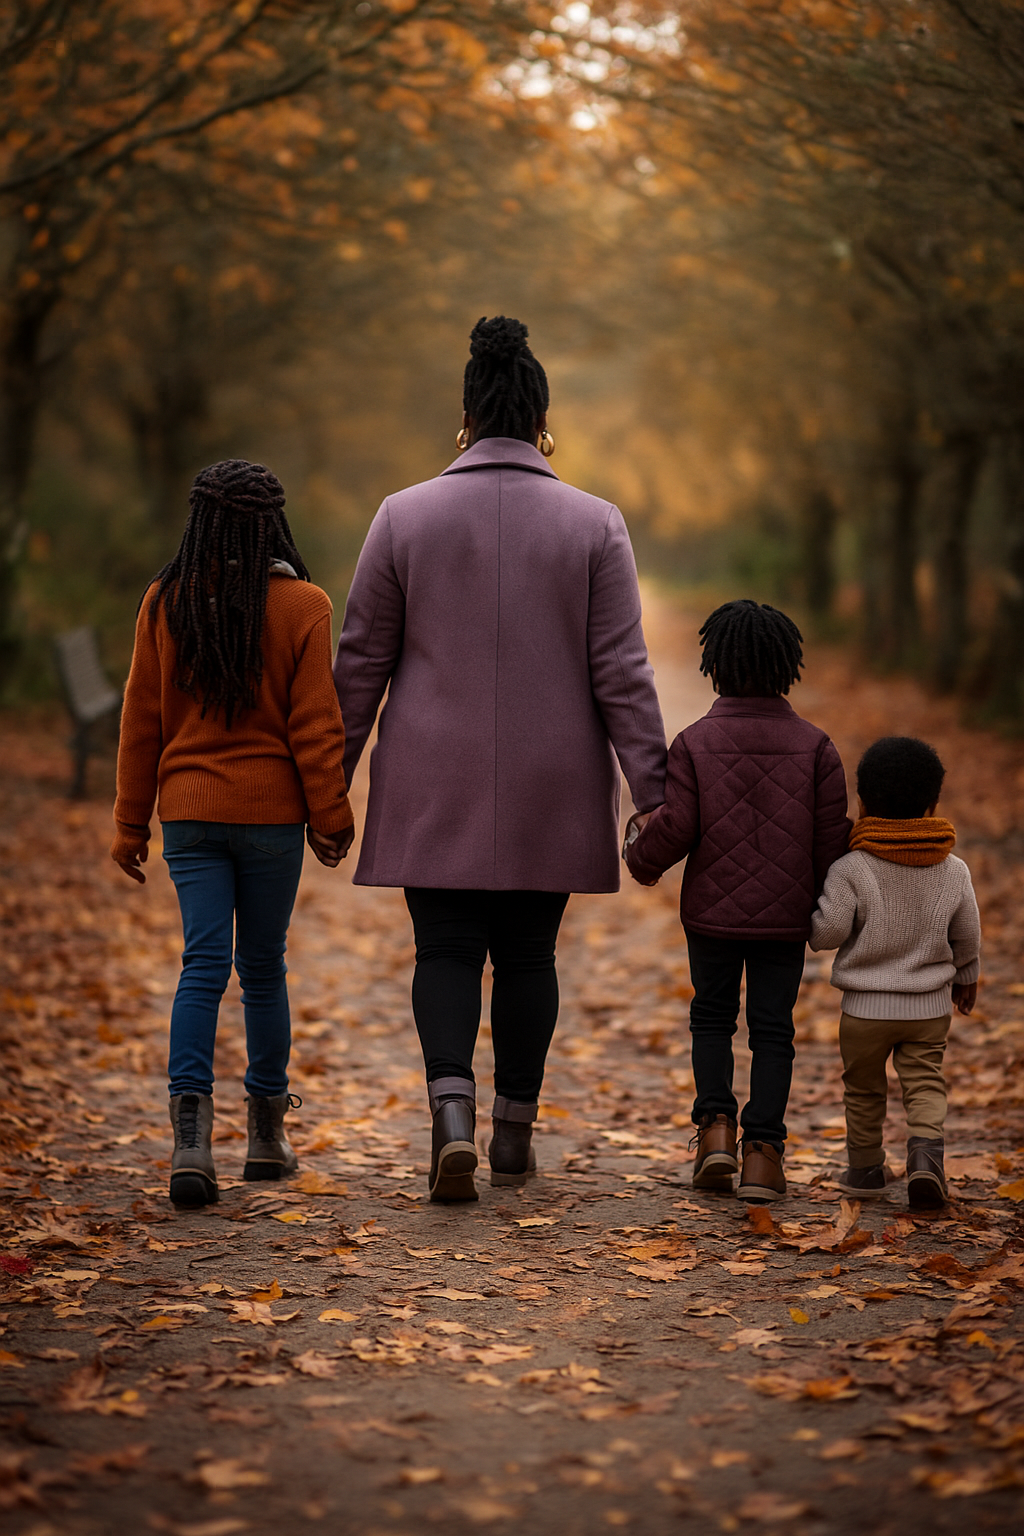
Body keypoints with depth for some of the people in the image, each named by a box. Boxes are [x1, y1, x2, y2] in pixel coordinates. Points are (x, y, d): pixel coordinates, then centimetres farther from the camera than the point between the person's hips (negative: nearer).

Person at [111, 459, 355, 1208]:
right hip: (272, 810, -1)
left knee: (203, 964, 0)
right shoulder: (301, 605, -7)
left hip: (189, 810, 1)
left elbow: (141, 720, 3)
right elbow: (315, 724, -6)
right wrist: (332, 816, 3)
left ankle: (192, 1133, -16)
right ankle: (269, 1132, 22)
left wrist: (131, 822, 10)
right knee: (263, 968, 11)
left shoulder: (165, 603, 0)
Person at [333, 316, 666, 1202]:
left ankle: (453, 1111, -17)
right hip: (549, 794, 1)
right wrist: (653, 795, -2)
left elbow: (361, 663, 1)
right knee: (527, 955, 12)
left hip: (437, 787, 0)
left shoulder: (405, 516, -3)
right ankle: (515, 1134, 21)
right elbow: (622, 673, -6)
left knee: (446, 953, 5)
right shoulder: (594, 525, -3)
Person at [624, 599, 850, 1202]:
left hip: (712, 911, 0)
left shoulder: (694, 743, -7)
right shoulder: (815, 745, -3)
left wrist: (642, 853, 11)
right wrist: (827, 907, 10)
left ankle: (716, 1122, 3)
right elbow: (832, 836, -3)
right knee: (772, 1027, 9)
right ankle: (763, 1147, 3)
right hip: (786, 917, 0)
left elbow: (676, 829, -10)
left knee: (712, 1016, 18)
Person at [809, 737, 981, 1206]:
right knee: (925, 1081, 9)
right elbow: (967, 935, 7)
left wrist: (812, 924, 7)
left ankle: (866, 1167, 26)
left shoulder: (850, 869, -15)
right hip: (931, 1007, 2)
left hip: (866, 1005, -2)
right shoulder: (954, 870, -3)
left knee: (863, 1087, 14)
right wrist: (967, 975, 25)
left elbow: (828, 931, -16)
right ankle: (926, 1147, -15)